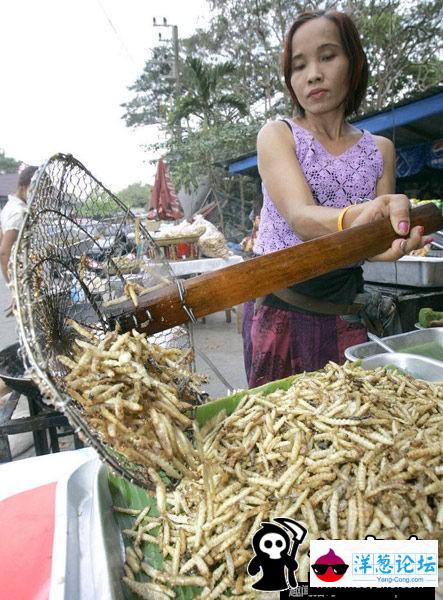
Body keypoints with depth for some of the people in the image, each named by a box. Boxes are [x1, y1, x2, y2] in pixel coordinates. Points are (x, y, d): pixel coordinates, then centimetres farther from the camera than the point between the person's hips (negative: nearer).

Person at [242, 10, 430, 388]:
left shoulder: (380, 150, 7)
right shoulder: (278, 135, -3)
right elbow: (301, 219, -20)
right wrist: (356, 218, -40)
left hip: (345, 314, 3)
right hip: (278, 309, -2)